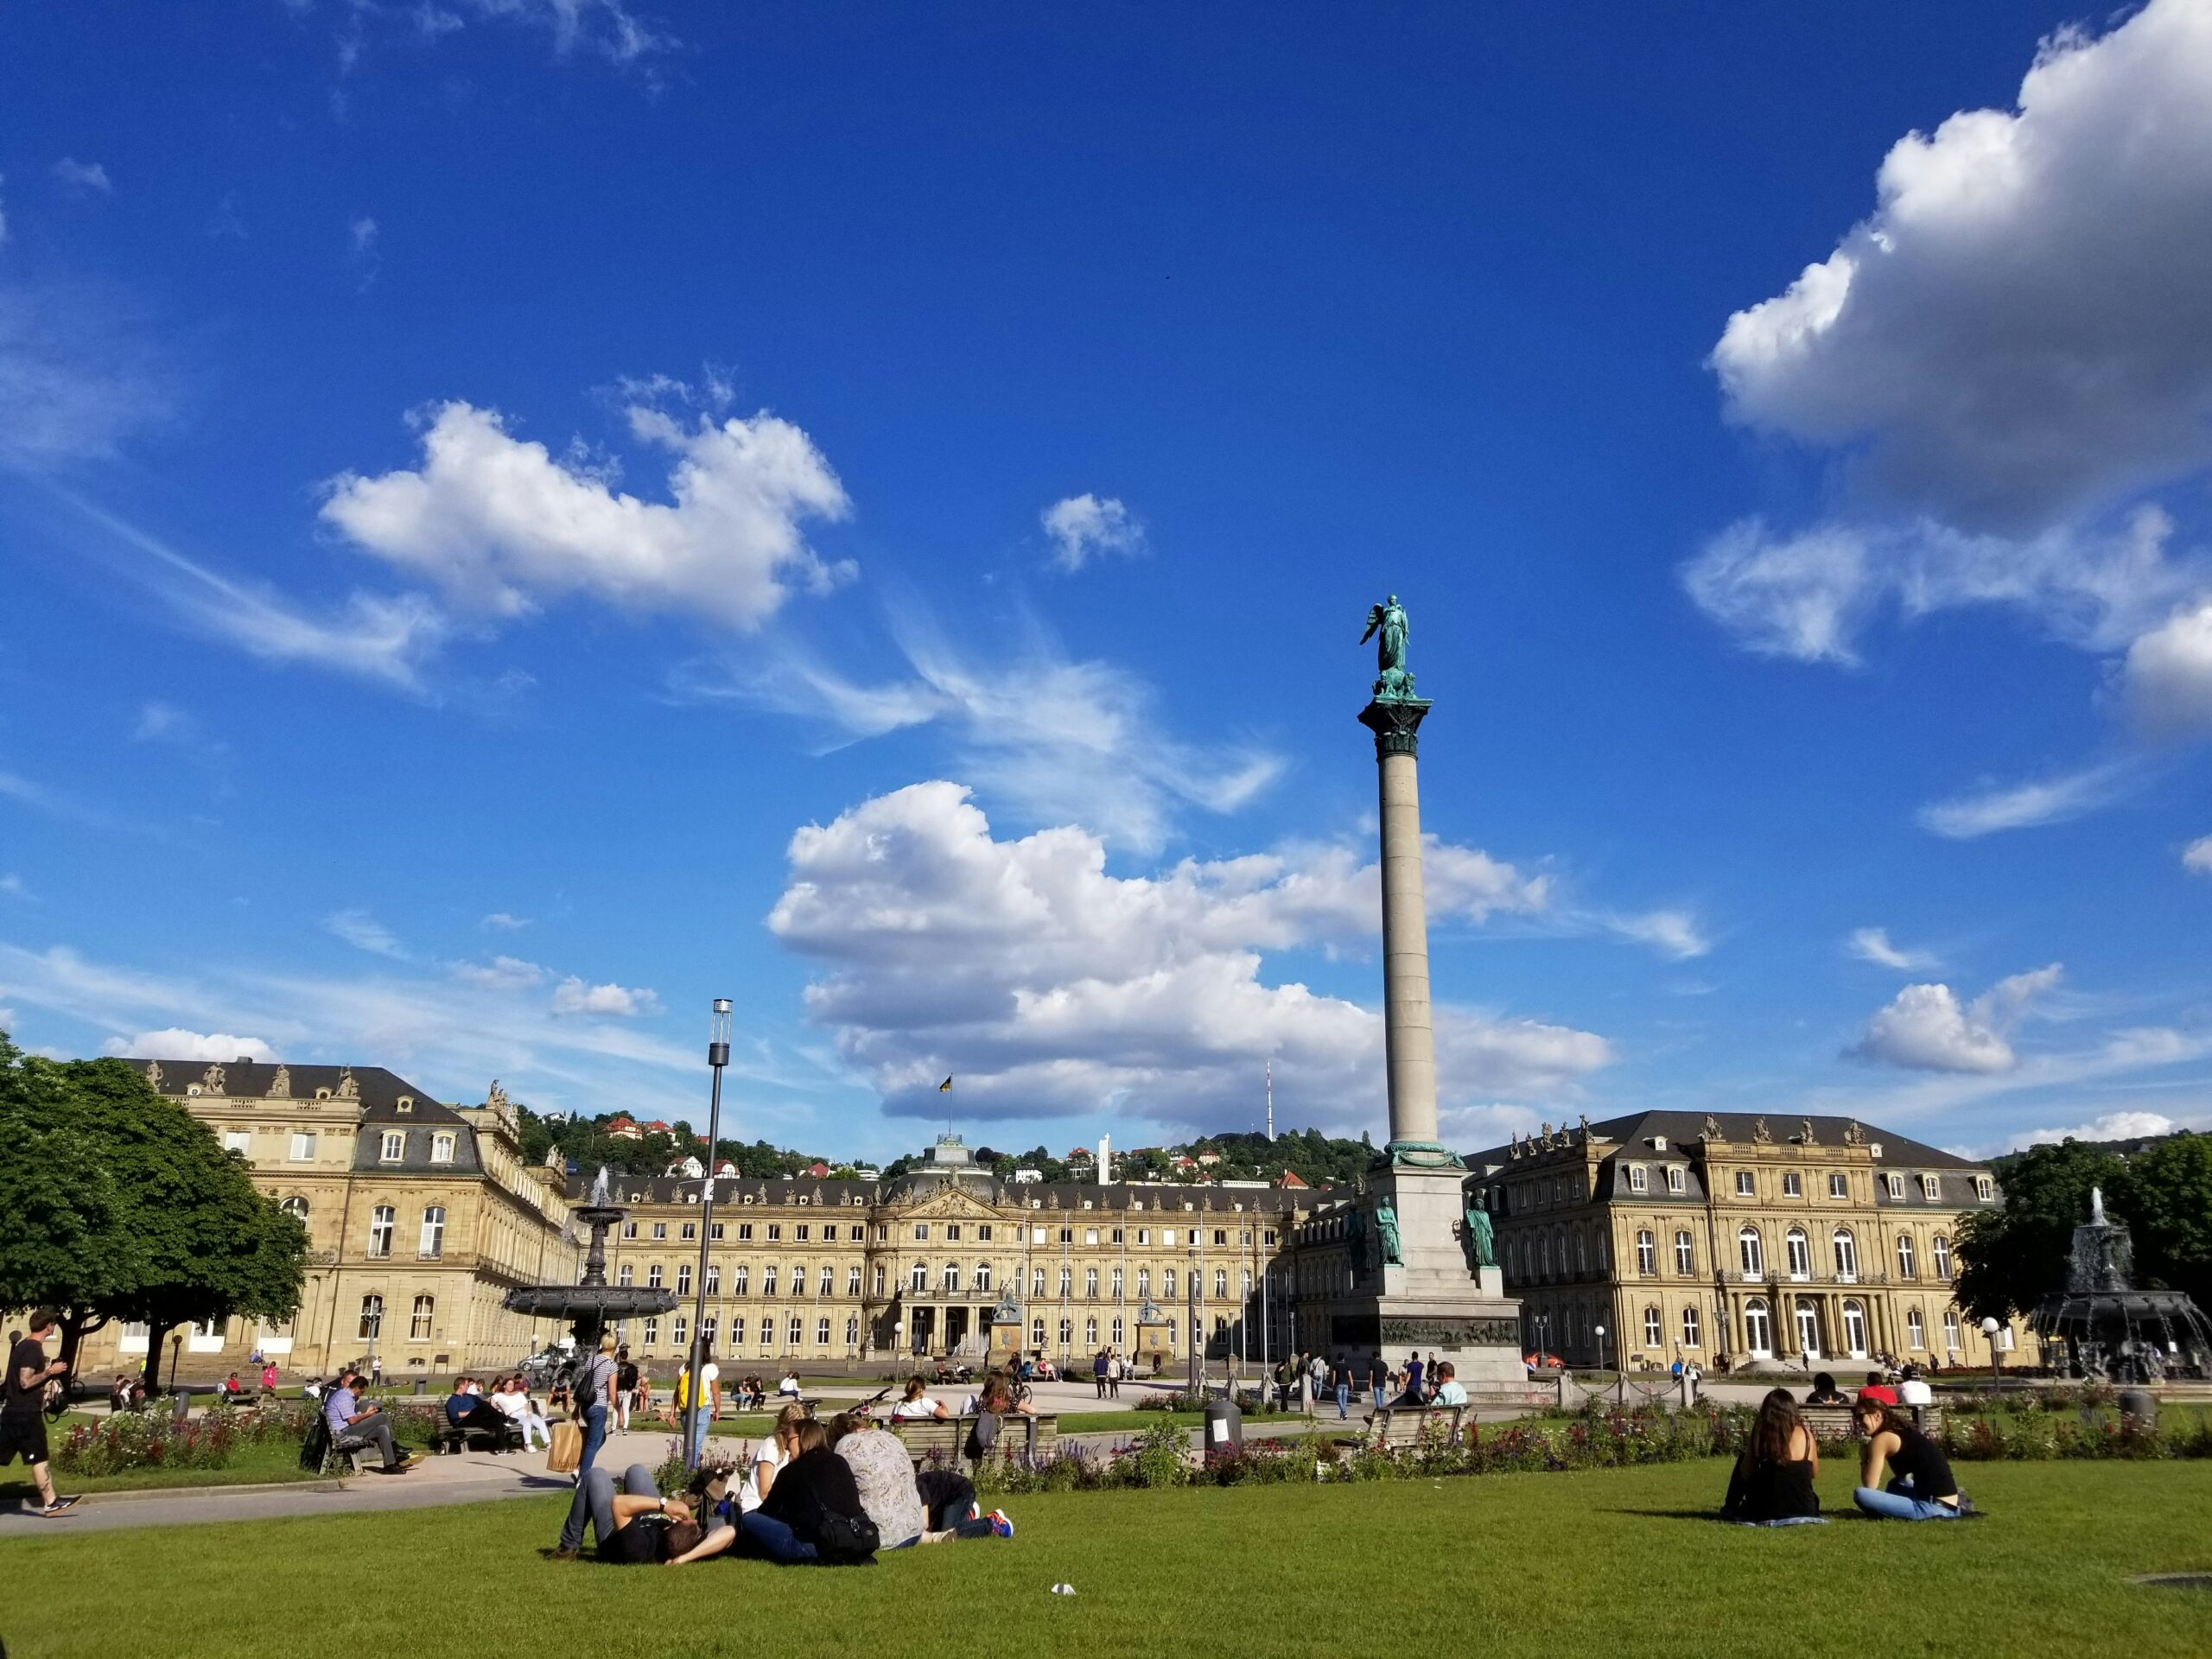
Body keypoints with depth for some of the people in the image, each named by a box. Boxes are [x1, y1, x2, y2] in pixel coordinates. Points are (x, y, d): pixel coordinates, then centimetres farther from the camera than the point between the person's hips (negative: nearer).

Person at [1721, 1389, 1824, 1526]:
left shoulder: (1760, 1434, -9)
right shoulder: (1805, 1435, -5)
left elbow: (1745, 1474, -2)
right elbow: (1815, 1474, 9)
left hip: (1767, 1514, -2)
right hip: (1805, 1510, 2)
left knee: (1742, 1459, 23)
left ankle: (1730, 1509, 37)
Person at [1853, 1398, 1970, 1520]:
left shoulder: (1881, 1439, -6)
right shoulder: (1904, 1432, 20)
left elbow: (1869, 1486, -6)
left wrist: (1864, 1459, 9)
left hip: (1934, 1507, -10)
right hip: (1948, 1504, 10)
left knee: (1861, 1494, -17)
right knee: (1895, 1486, 38)